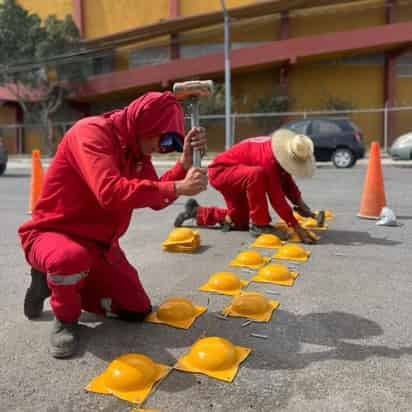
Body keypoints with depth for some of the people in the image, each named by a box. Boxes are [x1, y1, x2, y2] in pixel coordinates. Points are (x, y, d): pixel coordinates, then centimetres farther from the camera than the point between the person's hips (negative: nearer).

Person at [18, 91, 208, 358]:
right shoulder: (92, 131, -21)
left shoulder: (137, 148, 4)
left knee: (138, 309, 5)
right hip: (52, 233, -7)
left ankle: (58, 280, 18)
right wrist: (178, 188, -35)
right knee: (71, 258, -43)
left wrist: (186, 162, -17)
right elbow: (110, 192, -37)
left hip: (100, 243, 8)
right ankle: (66, 318, -8)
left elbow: (157, 199, -4)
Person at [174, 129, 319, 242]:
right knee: (257, 174, -39)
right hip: (221, 171, -10)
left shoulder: (279, 148, -5)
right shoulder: (270, 158, -32)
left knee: (241, 222, 16)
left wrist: (300, 203, -12)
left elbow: (287, 181, 4)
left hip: (235, 174, 10)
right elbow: (277, 197, -32)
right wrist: (297, 227, -31)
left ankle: (196, 212, 31)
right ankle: (259, 224, -23)